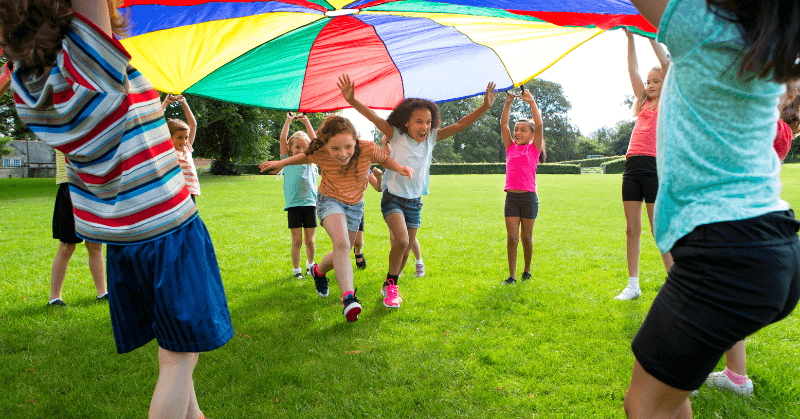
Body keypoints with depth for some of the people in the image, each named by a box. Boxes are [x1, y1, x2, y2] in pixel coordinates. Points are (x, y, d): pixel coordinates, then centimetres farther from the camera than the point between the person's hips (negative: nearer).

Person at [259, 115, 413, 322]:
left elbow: (384, 159, -6)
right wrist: (281, 163, -1)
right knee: (342, 244, -30)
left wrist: (399, 168, -24)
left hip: (355, 205, 3)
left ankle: (319, 271, 44)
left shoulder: (368, 149, -27)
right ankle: (348, 297, -30)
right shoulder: (320, 154, -24)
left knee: (341, 256, 11)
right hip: (330, 200, -3)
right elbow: (306, 156, 0)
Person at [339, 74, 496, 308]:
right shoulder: (396, 136, -10)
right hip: (393, 198, -4)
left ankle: (389, 287, 30)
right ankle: (391, 284, -1)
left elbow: (459, 125, -4)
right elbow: (374, 118, -21)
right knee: (401, 241, -23)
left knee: (405, 249, 9)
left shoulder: (431, 138, -1)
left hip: (415, 201, 5)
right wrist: (352, 100, -35)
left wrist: (485, 107, -13)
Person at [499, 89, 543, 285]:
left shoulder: (534, 149, 4)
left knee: (526, 237, 8)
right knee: (512, 237, -1)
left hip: (529, 197, -2)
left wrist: (531, 102, -10)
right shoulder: (511, 148, 11)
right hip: (511, 197, 2)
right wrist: (508, 103, -4)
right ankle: (511, 275, 5)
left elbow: (539, 125, -8)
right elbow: (503, 124, 5)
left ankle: (527, 270, 26)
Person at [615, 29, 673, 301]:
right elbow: (633, 70, 17)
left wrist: (651, 36, 1)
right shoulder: (643, 103, 20)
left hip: (654, 166, -5)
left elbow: (667, 65, -2)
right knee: (632, 229, 5)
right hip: (632, 166, 6)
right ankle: (633, 285, 12)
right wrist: (630, 38, 13)